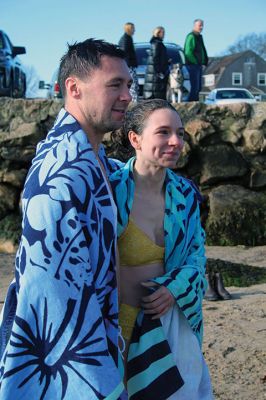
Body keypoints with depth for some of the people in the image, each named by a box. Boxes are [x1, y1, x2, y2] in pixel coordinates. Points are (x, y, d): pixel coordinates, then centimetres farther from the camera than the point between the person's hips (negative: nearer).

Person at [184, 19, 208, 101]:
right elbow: (188, 52, -21)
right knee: (195, 87, -12)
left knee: (198, 87, 12)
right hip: (193, 65, -10)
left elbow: (203, 51, 26)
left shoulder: (199, 37, 18)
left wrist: (204, 62, 13)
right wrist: (195, 62, -15)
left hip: (199, 66, 10)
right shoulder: (191, 36, -12)